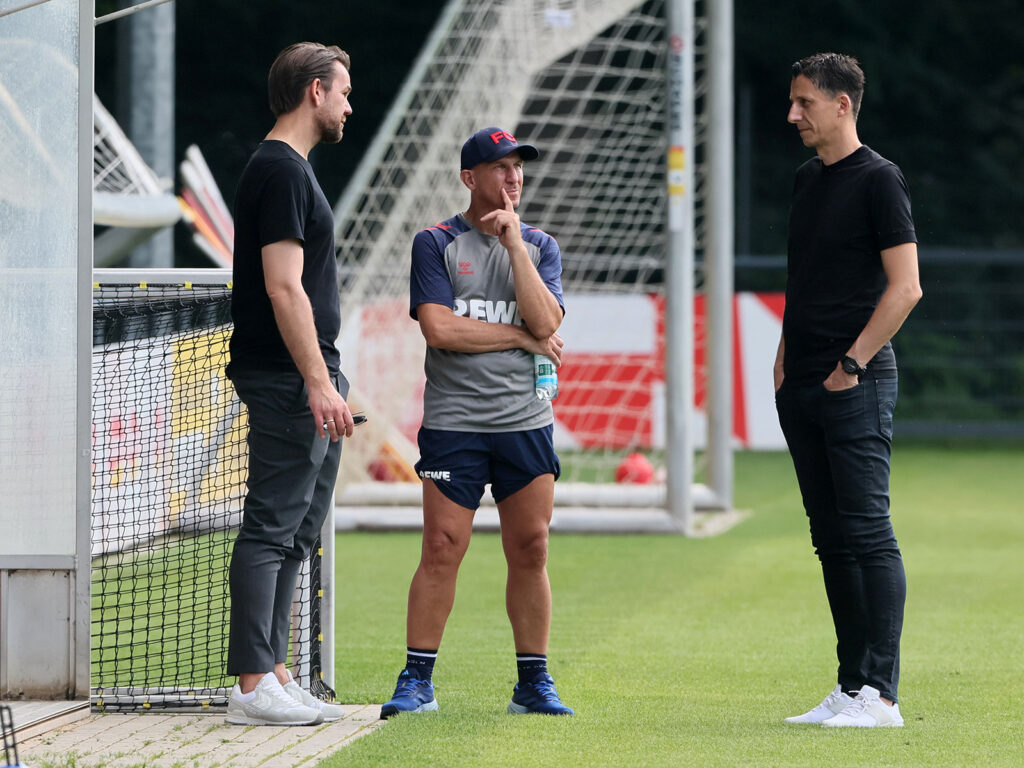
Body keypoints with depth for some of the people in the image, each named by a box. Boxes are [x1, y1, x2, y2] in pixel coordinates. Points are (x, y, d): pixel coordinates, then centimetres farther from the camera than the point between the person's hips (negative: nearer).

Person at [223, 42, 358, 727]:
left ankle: (275, 677, 14)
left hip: (309, 385, 11)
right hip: (290, 383, -11)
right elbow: (283, 288, -20)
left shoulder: (289, 169, 19)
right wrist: (318, 381, -23)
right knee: (272, 529, -10)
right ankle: (254, 687, -10)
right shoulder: (281, 172, -14)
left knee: (295, 533, 11)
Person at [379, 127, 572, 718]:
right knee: (443, 549, -7)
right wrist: (523, 338, -6)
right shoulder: (436, 244, 3)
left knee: (530, 551, 2)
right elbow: (440, 328, -10)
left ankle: (534, 682, 10)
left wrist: (513, 241, -8)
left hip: (526, 422, 3)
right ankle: (417, 681, -1)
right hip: (454, 421, -3)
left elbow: (546, 322, -5)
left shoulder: (540, 246, 12)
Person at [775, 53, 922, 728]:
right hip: (802, 387, 9)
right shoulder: (808, 179, 17)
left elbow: (906, 286, -14)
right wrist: (784, 362, 16)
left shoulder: (878, 180, -9)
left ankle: (880, 694, -11)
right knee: (833, 539, 9)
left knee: (868, 533, -10)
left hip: (857, 386, -9)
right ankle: (852, 685, 13)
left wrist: (851, 364, -15)